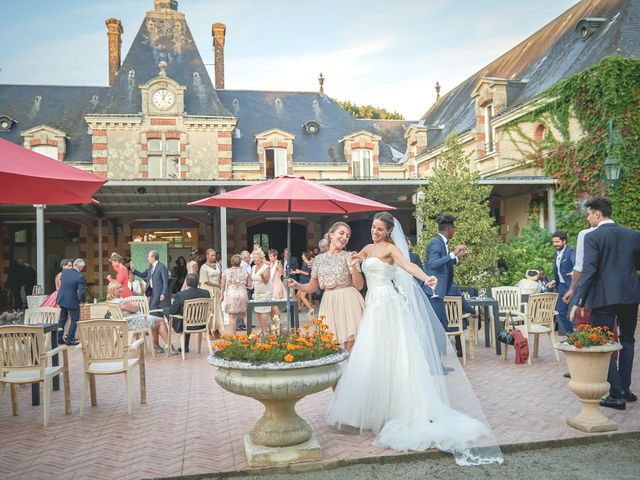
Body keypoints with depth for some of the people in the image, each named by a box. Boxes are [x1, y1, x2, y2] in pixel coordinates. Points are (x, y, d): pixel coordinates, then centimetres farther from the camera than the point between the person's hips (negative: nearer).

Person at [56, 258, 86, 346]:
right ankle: (70, 339, 12)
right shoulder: (80, 277, -21)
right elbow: (82, 292, -23)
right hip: (72, 301, -6)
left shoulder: (64, 272, -4)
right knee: (74, 320, 10)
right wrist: (83, 300, -5)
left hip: (62, 299, 6)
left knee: (62, 318, 21)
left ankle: (60, 338, 28)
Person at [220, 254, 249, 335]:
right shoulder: (244, 271, 8)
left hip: (231, 295, -3)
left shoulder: (227, 271, 1)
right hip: (243, 294, 3)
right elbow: (247, 283, 9)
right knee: (245, 314, 14)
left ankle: (233, 335, -1)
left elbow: (223, 285, 2)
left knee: (231, 316, -1)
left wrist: (222, 294, 12)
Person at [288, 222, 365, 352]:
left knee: (349, 347, -5)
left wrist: (352, 266, -18)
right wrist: (297, 285, -6)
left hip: (348, 303, -3)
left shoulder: (349, 256, 0)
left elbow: (359, 285, -4)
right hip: (329, 304, 3)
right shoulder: (319, 259, 8)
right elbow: (312, 287, 12)